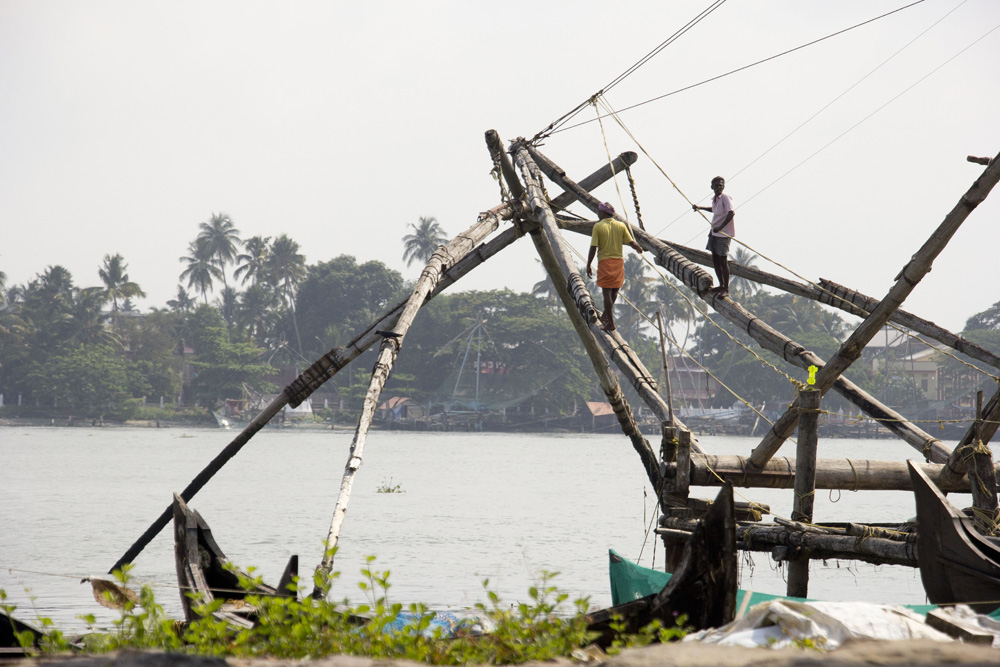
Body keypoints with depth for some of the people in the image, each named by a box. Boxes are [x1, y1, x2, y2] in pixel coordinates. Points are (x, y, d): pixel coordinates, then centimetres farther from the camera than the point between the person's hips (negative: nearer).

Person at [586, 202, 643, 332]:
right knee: (615, 289, 20)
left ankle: (610, 322, -4)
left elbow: (593, 248, -10)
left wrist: (588, 266, -4)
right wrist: (639, 248, 22)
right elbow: (631, 243, -1)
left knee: (607, 292, -2)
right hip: (618, 261, 3)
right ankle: (605, 315, 30)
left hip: (604, 262, -3)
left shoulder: (598, 227, -7)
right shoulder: (621, 226, 1)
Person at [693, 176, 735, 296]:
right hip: (714, 232, 9)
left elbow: (731, 213, -29)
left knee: (723, 260, -6)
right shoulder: (715, 199, 12)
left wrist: (720, 227, -36)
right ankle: (721, 285, 25)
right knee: (715, 260, 12)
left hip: (724, 233, -9)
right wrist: (699, 208, 35)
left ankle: (726, 289, 0)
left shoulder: (725, 198, -15)